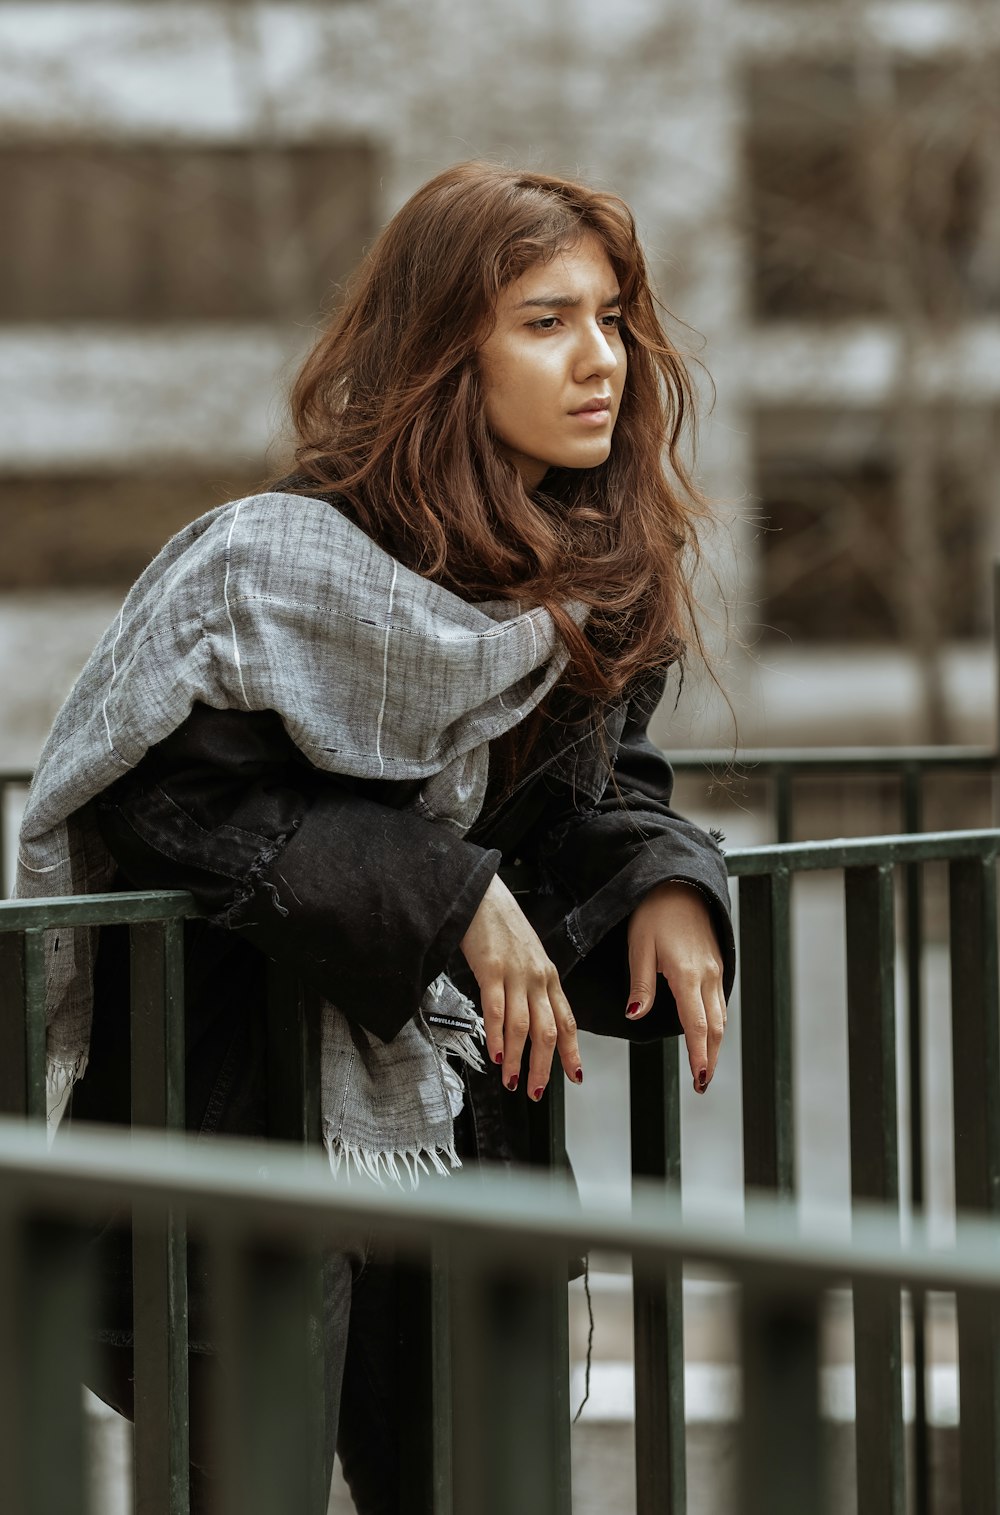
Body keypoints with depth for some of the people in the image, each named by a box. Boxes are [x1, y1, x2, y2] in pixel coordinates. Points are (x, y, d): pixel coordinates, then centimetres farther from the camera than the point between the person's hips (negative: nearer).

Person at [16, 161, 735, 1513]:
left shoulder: (608, 585, 4)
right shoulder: (276, 567, -18)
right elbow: (173, 798, -19)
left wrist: (662, 883, -7)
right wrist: (443, 894, -23)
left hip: (460, 1116, 7)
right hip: (245, 1112, -6)